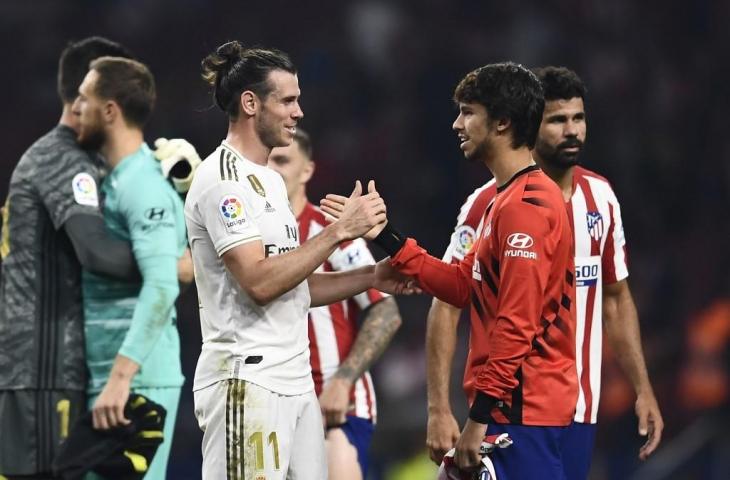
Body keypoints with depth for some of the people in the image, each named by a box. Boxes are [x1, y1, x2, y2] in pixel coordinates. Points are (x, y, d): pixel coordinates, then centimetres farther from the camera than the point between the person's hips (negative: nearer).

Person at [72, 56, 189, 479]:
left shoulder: (142, 187, -15)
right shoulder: (116, 179, 15)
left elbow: (161, 286, -26)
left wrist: (121, 376, -31)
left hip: (137, 381, -10)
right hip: (107, 378, 10)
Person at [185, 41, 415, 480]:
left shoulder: (270, 180, 19)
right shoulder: (223, 180, -11)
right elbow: (260, 283, -20)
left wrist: (370, 278, 10)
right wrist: (340, 231, -17)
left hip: (295, 381, 9)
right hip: (248, 382, -9)